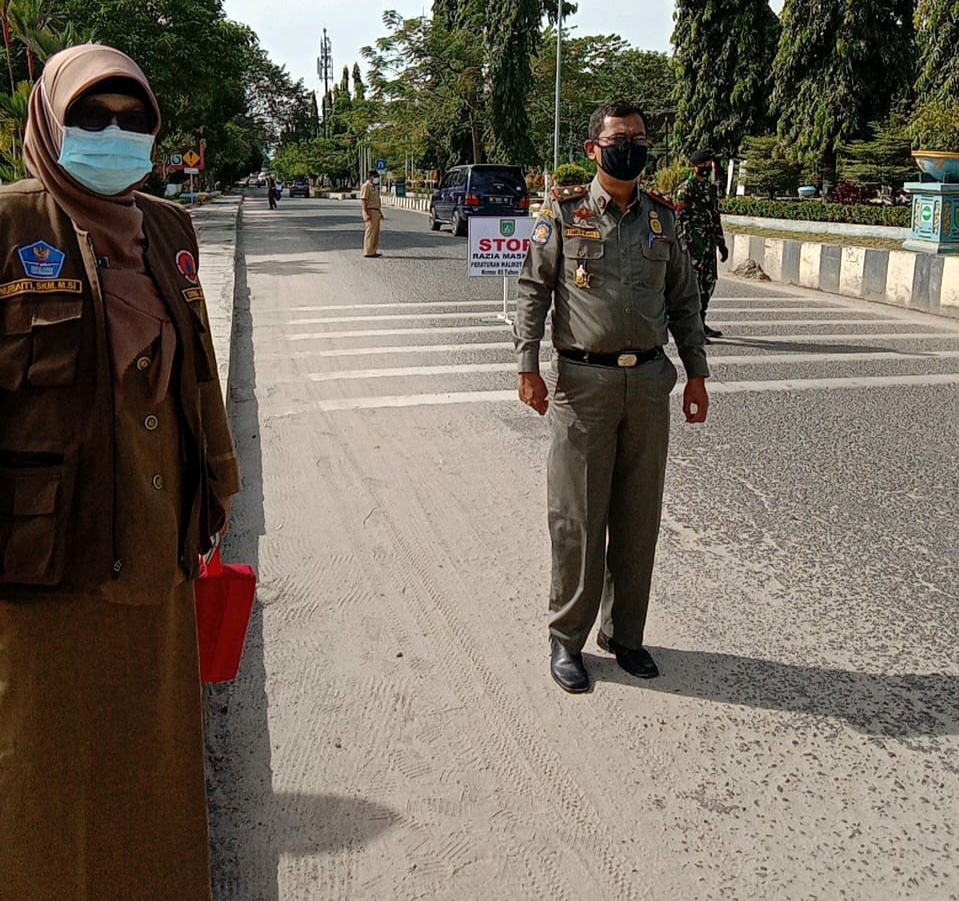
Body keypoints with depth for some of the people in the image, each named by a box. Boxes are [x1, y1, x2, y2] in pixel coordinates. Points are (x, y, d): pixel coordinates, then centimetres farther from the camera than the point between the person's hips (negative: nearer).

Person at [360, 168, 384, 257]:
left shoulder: (374, 187, 20)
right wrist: (367, 214, -23)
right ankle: (368, 252, -5)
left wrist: (380, 213, 21)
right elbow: (363, 201, -17)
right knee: (370, 232, -8)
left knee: (376, 233, 11)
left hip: (376, 212, 10)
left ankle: (373, 251, 16)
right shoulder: (366, 186, -11)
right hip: (370, 212, -10)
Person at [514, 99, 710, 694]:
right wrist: (528, 365, -10)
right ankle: (568, 639, 16)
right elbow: (533, 289, 0)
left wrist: (697, 373, 12)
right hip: (583, 383, -4)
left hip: (649, 383, 4)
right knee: (577, 517, 1)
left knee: (640, 516, 9)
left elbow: (684, 300, 16)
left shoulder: (662, 218, 12)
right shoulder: (563, 212, 1)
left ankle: (624, 633, 25)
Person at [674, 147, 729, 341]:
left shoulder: (712, 188, 16)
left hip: (709, 243, 8)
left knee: (709, 282, 11)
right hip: (694, 245, -8)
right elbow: (681, 220, -13)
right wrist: (688, 245, -19)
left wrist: (721, 243, 19)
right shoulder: (685, 189, -8)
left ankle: (701, 323, 21)